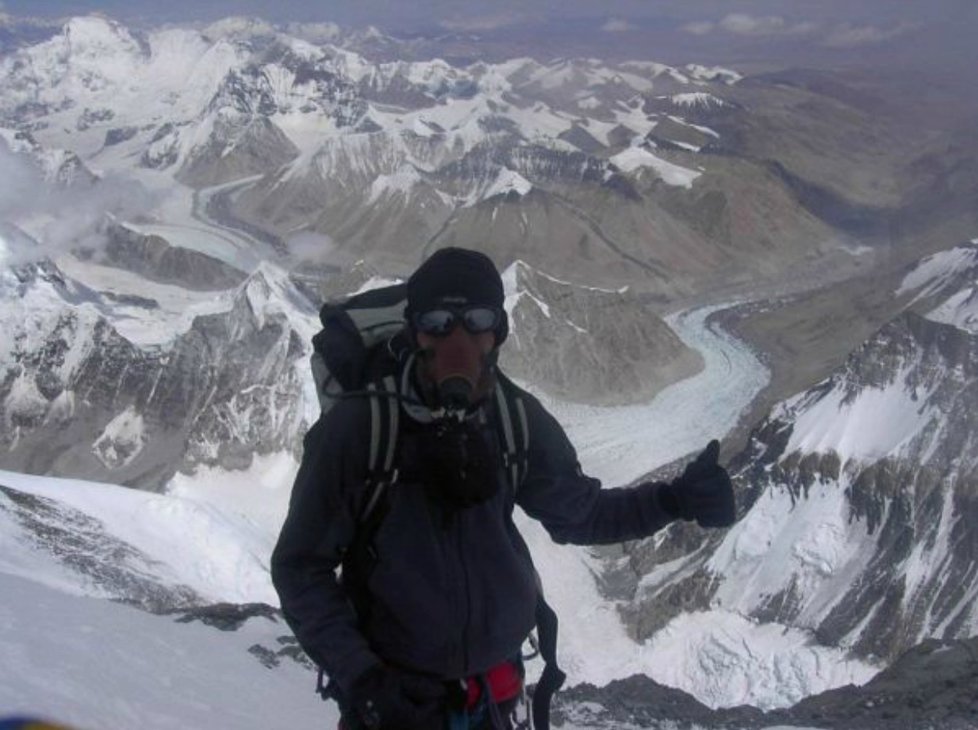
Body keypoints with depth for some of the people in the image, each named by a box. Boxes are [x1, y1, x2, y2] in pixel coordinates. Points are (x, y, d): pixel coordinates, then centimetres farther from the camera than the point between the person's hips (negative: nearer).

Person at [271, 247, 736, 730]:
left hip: (493, 688, 4)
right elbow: (301, 566, -12)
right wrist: (358, 675, -22)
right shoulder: (356, 430, -19)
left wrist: (672, 500, -9)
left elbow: (577, 513, 6)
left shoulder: (517, 420, -8)